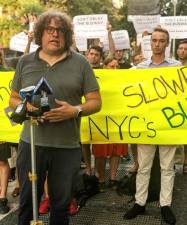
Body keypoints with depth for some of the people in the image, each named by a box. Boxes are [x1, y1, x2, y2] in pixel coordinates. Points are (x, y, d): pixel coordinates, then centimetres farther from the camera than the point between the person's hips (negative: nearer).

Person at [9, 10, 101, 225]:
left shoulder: (80, 63, 1)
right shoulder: (25, 62, 6)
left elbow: (95, 102, 2)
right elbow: (13, 99, 12)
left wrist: (76, 110, -17)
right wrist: (24, 108, -10)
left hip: (67, 146, -1)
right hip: (31, 143, 1)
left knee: (61, 203, 14)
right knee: (27, 200, 13)